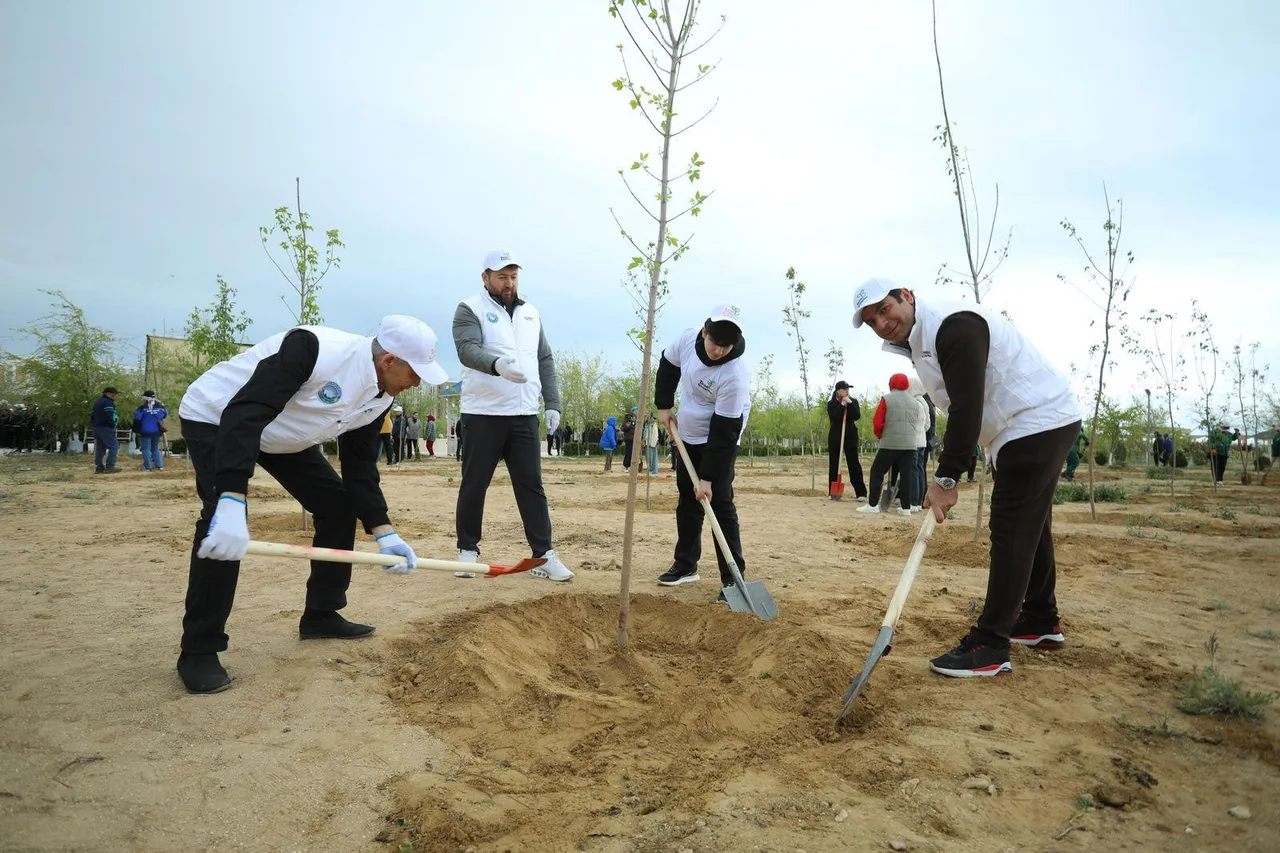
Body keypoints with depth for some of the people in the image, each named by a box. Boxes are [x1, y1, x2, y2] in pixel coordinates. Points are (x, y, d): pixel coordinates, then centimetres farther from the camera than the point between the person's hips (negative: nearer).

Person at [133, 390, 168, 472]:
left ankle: (148, 467, 2)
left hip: (145, 432, -5)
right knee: (156, 448, 16)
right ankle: (160, 465, 11)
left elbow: (137, 420, -13)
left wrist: (137, 430, -7)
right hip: (157, 432, 5)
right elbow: (165, 415, 19)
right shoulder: (159, 407, 2)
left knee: (146, 449, 3)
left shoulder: (142, 408, -11)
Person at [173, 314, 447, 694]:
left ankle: (321, 616, 17)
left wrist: (384, 533, -14)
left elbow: (360, 468, -4)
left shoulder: (379, 399, -10)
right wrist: (232, 503, -50)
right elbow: (245, 413, -42)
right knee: (223, 526, -24)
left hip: (280, 432, 8)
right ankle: (198, 651, -9)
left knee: (338, 502, 2)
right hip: (217, 418, -8)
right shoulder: (315, 349, -37)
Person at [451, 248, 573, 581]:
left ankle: (544, 554, 5)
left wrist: (552, 403, 6)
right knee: (474, 485, 6)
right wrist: (497, 364, -39)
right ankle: (468, 550, 20)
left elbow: (545, 361, 16)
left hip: (525, 415, 4)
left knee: (531, 485, 3)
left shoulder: (531, 313, 16)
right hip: (484, 414, -4)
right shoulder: (470, 310, -1)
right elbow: (468, 350, -19)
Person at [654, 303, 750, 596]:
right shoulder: (688, 338, -17)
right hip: (688, 436, 7)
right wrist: (663, 406, 3)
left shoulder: (735, 375, -32)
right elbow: (668, 365, 7)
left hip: (720, 440, -6)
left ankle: (733, 576, -4)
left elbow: (722, 432, -29)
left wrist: (708, 478, -26)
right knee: (688, 500, 14)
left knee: (720, 503, -12)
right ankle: (686, 565, 27)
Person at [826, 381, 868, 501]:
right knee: (834, 464, 4)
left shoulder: (853, 402, 3)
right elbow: (833, 418, -16)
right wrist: (842, 405, -18)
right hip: (835, 436, 0)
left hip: (850, 436, 0)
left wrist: (850, 403, -19)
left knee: (854, 464, -4)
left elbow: (857, 416, -12)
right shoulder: (831, 404, 1)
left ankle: (861, 493, -3)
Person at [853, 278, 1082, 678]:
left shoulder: (952, 325, -21)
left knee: (1011, 532, -10)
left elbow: (968, 408, -27)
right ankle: (1041, 621, 35)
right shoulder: (921, 341, 11)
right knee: (1030, 526, 19)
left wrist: (946, 478, -24)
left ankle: (990, 647, -5)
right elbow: (961, 409, 15)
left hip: (1037, 423, -11)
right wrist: (947, 472, 7)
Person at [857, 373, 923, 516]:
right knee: (906, 475, 7)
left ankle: (873, 505, 2)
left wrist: (880, 436, 9)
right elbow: (916, 424, 15)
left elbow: (877, 423, -7)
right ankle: (906, 507, 7)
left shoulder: (887, 399, -4)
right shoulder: (916, 403, 11)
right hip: (910, 444, 4)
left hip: (890, 444, -4)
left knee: (877, 472, 5)